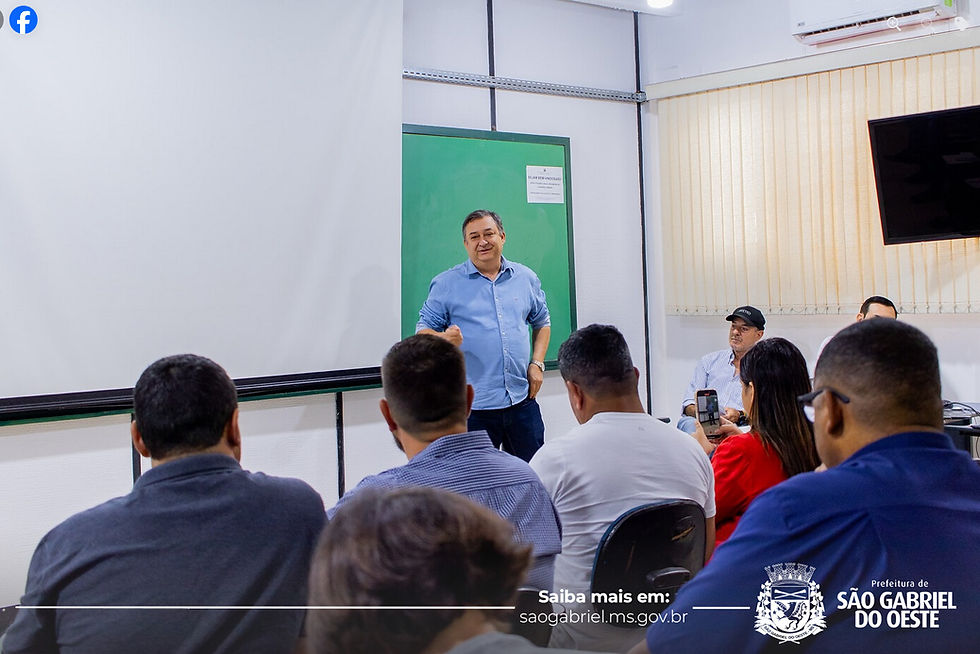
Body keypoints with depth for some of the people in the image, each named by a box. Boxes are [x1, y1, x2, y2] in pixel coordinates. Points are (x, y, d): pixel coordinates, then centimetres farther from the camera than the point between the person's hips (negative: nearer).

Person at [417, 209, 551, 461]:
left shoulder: (526, 278, 11)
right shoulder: (446, 284, 1)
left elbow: (542, 322, 21)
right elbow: (423, 330, 1)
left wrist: (537, 363, 7)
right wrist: (444, 338, -21)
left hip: (522, 400, 3)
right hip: (473, 406, -3)